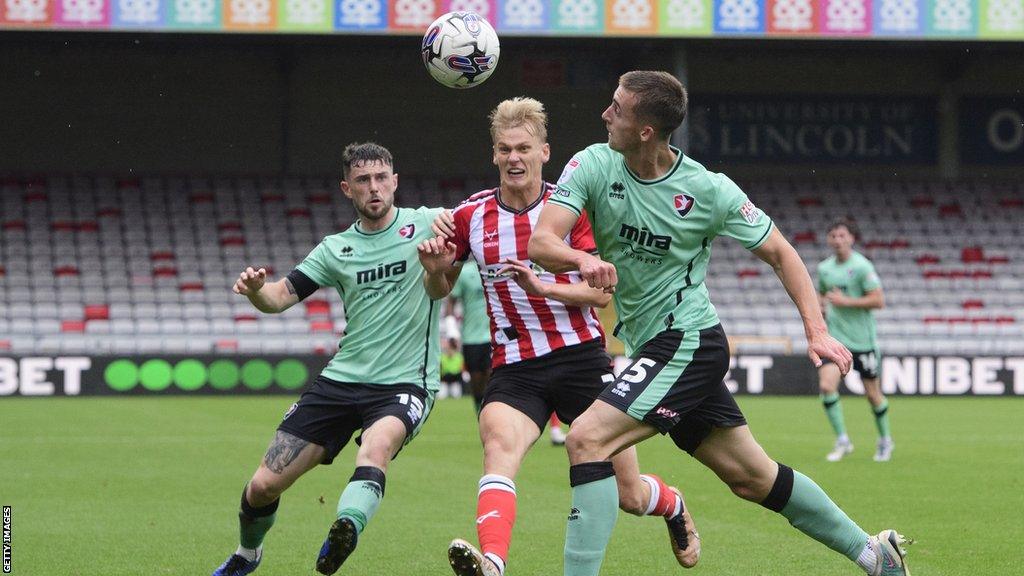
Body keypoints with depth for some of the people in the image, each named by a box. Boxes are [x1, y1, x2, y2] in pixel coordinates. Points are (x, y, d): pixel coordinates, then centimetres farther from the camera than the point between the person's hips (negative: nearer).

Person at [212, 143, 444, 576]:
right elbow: (280, 297, 8)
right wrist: (255, 289, -17)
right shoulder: (336, 249, 9)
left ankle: (346, 531, -59)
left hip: (404, 384, -4)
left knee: (377, 444, -39)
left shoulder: (426, 225, -2)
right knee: (263, 486, 4)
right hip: (341, 379, 4)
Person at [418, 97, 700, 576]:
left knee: (628, 495, 4)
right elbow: (439, 291, 16)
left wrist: (541, 286, -24)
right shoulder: (470, 216, 3)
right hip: (514, 369, 1)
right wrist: (435, 269, -8)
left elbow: (601, 292, -8)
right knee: (498, 443, -33)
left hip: (581, 356, -1)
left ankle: (674, 507, 42)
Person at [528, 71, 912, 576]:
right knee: (752, 477, 14)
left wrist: (816, 331, -11)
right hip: (651, 351, 6)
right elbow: (541, 242, -16)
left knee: (586, 439, -22)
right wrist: (582, 259, -39)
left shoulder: (708, 190, -13)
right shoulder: (592, 166, -6)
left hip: (688, 343, -6)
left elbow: (779, 252, -2)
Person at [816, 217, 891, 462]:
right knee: (827, 385, -16)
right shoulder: (824, 268, 7)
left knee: (872, 393, 6)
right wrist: (820, 304, 3)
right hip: (835, 337, 4)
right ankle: (842, 440, -5)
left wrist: (845, 302, -20)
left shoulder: (861, 266, -10)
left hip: (862, 339, -4)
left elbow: (879, 301, -15)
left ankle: (885, 440, 28)